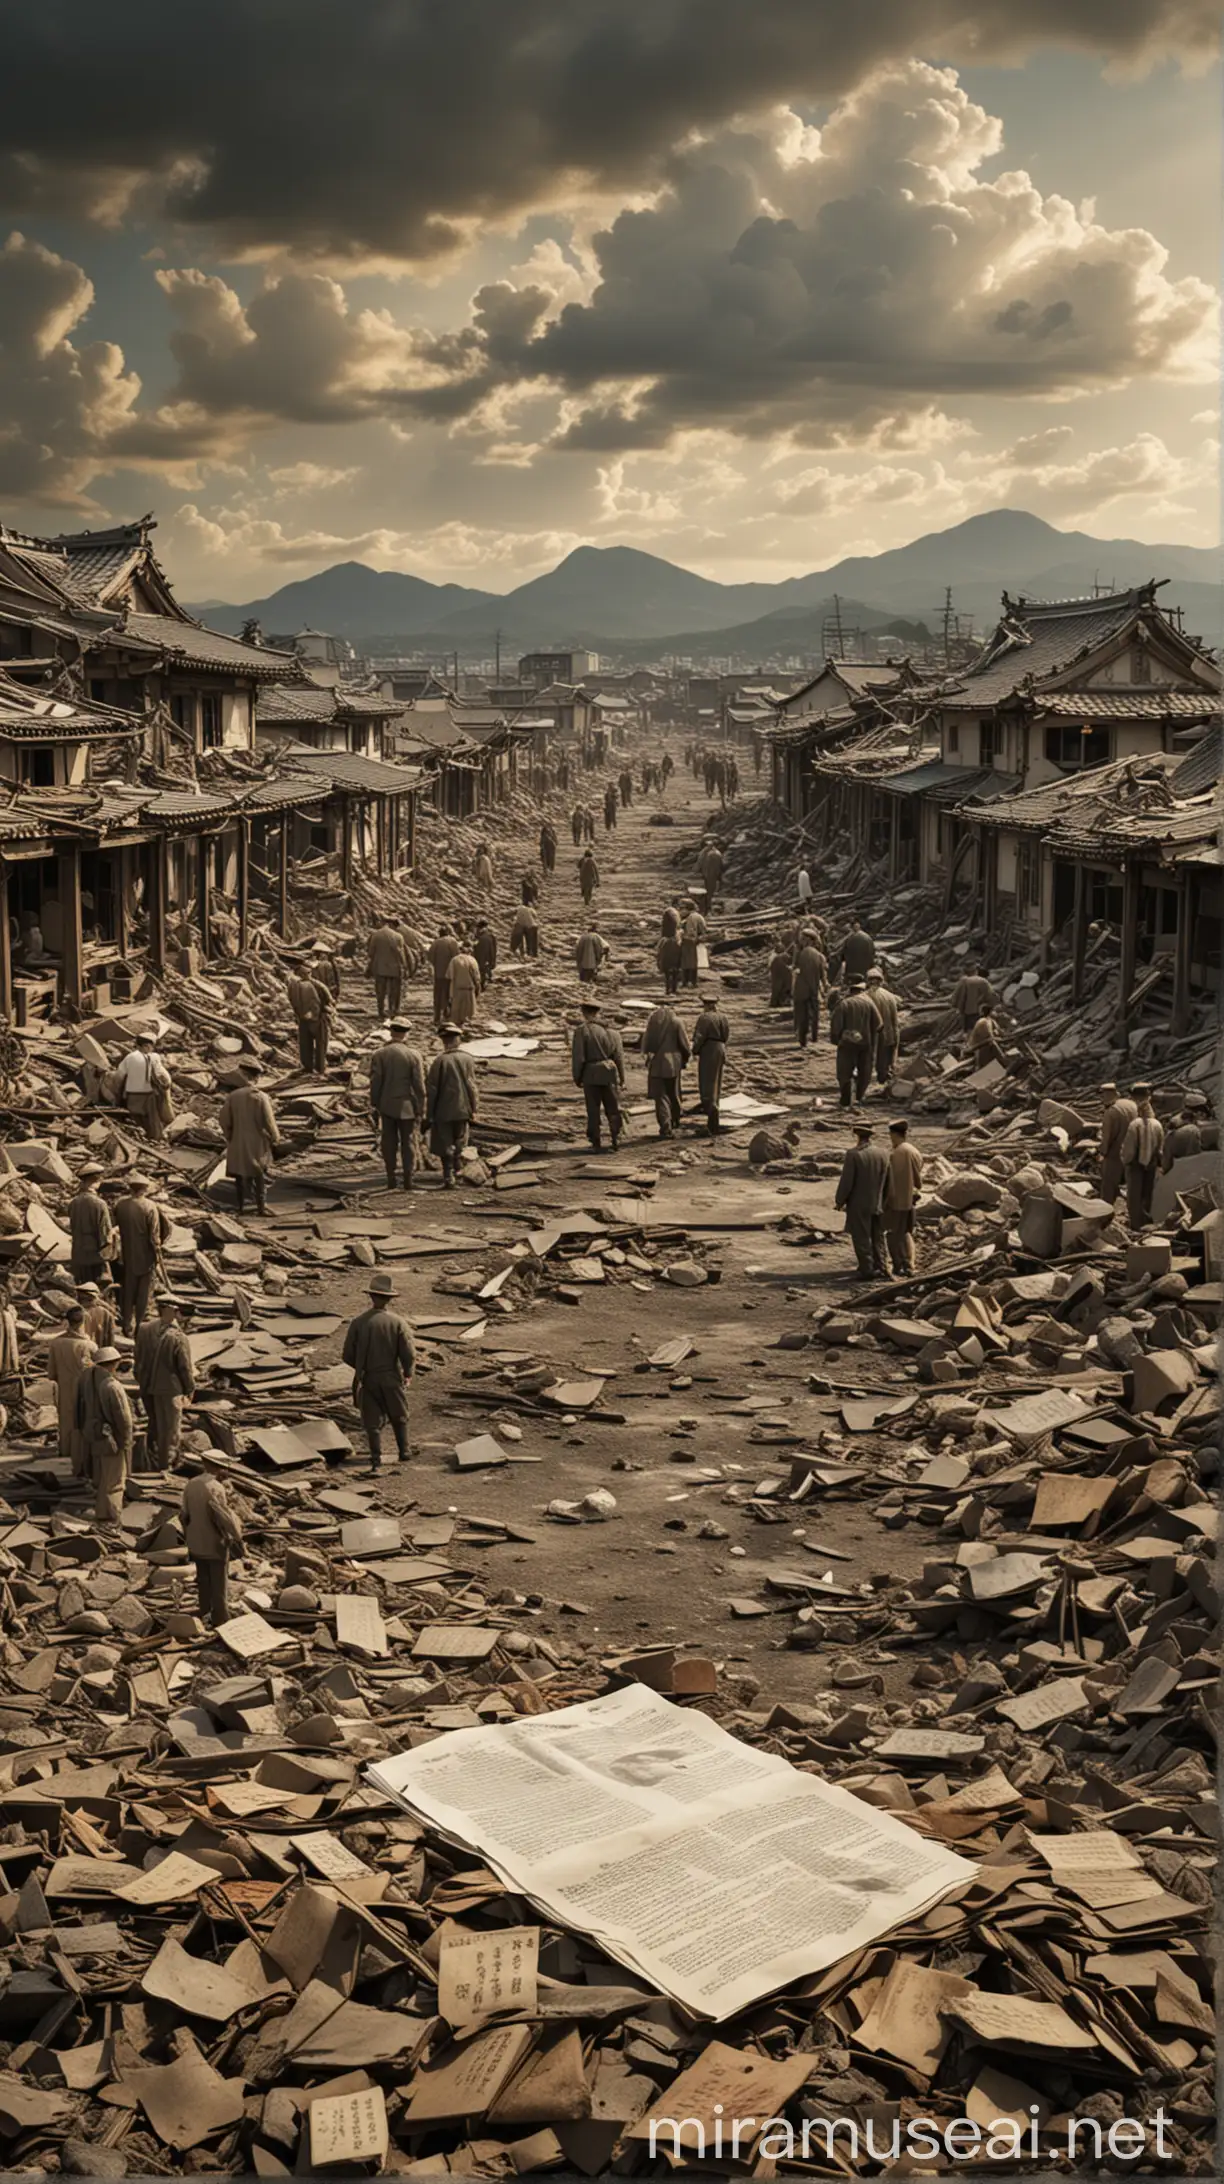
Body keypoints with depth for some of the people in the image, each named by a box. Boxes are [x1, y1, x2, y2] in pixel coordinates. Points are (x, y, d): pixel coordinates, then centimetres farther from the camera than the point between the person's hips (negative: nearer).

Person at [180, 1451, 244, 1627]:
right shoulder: (216, 1488, -25)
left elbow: (183, 1513, 3)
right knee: (219, 1584, 9)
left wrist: (187, 1536, 17)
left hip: (196, 1543, 6)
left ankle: (205, 1616, 34)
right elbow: (224, 1516, -23)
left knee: (203, 1581, 22)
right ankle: (221, 1621, 18)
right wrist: (236, 1537, -10)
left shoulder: (190, 1484, -5)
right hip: (215, 1544, -6)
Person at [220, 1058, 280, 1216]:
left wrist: (229, 1138, 13)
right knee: (259, 1176, 10)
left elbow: (224, 1120, -2)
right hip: (257, 1144, -3)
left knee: (240, 1176, 14)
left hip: (238, 1143, 3)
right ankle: (261, 1206, 11)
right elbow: (269, 1122, -15)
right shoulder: (261, 1097, -17)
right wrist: (275, 1139, 1)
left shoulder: (232, 1096, -7)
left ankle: (241, 1206, 19)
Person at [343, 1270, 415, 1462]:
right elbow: (409, 1355, -15)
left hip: (367, 1378, 0)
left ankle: (376, 1455, 11)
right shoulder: (398, 1322, -14)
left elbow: (348, 1355, -6)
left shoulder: (358, 1322, -11)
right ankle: (403, 1451, 23)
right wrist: (407, 1373, 5)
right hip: (392, 1377, 0)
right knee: (399, 1417, 20)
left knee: (373, 1418, 14)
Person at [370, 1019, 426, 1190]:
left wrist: (374, 1107, 4)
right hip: (407, 1106, -1)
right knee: (408, 1143, 9)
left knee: (389, 1143, 10)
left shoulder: (380, 1054, -6)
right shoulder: (413, 1055, -9)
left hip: (387, 1106, 1)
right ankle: (408, 1180, 9)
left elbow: (375, 1083, -5)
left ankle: (391, 1180, 11)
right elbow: (419, 1085, -8)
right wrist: (420, 1109, 0)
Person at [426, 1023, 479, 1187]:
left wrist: (429, 1113, -3)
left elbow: (431, 1089, -11)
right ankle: (455, 1169, 37)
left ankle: (449, 1177, 0)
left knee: (445, 1144, 5)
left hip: (443, 1111, -3)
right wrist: (474, 1109, 9)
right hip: (462, 1110, 3)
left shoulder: (439, 1060, -14)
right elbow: (472, 1086, -1)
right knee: (459, 1141, 22)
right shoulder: (466, 1059, -6)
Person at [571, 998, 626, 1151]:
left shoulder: (581, 1030, -10)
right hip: (610, 1073, 3)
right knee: (613, 1109, 11)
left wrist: (577, 1077, 0)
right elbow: (619, 1056, 4)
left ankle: (595, 1143, 7)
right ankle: (615, 1141, 10)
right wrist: (621, 1077, 11)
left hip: (591, 1074, -3)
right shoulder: (612, 1029, 3)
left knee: (593, 1110, 5)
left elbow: (578, 1057, -12)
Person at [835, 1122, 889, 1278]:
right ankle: (880, 1266, 20)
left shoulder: (853, 1154, -17)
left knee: (861, 1237, 4)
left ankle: (867, 1269, 5)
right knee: (877, 1236, 17)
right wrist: (881, 1199, 15)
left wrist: (840, 1201, -4)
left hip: (859, 1205, -5)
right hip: (877, 1204, 5)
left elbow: (846, 1181, -16)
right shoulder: (880, 1153, -1)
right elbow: (885, 1179, 4)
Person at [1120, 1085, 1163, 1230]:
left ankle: (1136, 1222, 15)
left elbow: (1128, 1147, -16)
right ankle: (1145, 1218, 32)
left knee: (1134, 1194, 9)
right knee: (1147, 1192, 20)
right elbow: (1160, 1146, -1)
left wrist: (1125, 1162, -1)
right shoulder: (1157, 1125, -11)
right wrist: (1157, 1161, 14)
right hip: (1151, 1163, 4)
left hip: (1135, 1163, -4)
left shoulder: (1134, 1125, -22)